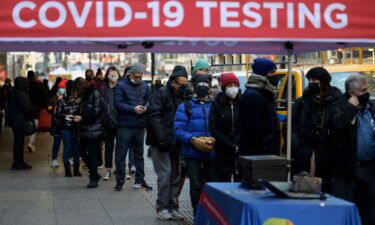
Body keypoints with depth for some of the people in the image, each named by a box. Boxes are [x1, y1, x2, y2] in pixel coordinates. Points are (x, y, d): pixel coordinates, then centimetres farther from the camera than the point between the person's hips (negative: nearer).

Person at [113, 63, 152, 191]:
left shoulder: (144, 86, 9)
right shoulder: (121, 85, -6)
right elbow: (118, 103, -13)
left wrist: (145, 108, -9)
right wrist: (133, 109, -19)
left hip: (140, 126, 5)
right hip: (125, 126, -5)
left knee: (139, 154, 14)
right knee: (121, 154, 0)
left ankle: (140, 180, 23)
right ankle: (120, 181, 8)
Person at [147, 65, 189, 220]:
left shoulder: (183, 97, 13)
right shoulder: (160, 94, -6)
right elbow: (154, 117, -15)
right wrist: (161, 139, -21)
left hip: (175, 144, 7)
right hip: (161, 143, -6)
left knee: (175, 176, 8)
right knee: (165, 174, -8)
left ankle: (172, 208, 14)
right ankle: (162, 208, 0)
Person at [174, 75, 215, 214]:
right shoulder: (185, 106, 4)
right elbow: (178, 129, -6)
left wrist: (214, 140, -16)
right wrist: (194, 141, -19)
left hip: (212, 152, 2)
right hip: (192, 152, -2)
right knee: (196, 185, 1)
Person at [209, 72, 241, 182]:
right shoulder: (217, 104, 3)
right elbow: (213, 129, -3)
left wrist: (238, 145, -14)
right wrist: (231, 145, -10)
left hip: (242, 152, 0)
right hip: (223, 152, 0)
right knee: (224, 182, 4)